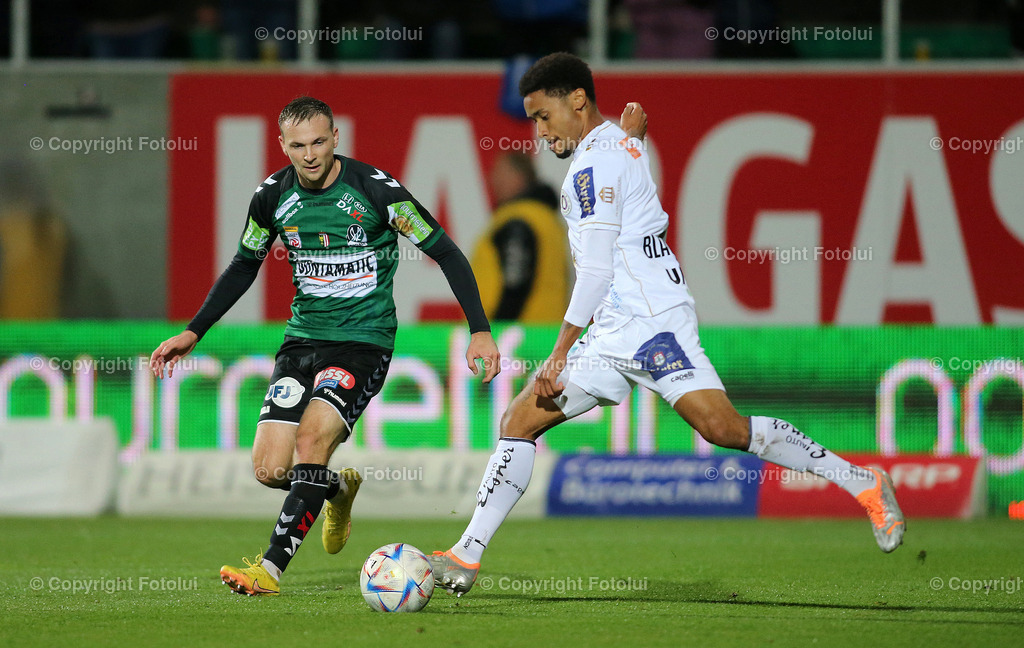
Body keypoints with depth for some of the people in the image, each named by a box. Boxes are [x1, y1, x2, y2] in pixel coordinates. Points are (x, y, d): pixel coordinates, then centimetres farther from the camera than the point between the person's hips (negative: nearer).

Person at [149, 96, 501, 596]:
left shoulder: (374, 189, -12)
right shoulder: (272, 197, 0)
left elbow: (446, 254, -5)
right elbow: (244, 266, 18)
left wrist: (479, 330, -12)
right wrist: (193, 333, 15)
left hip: (364, 340, -5)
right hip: (303, 338, 5)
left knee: (311, 437, -26)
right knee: (270, 469, -5)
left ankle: (271, 568, -24)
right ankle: (340, 488, 30)